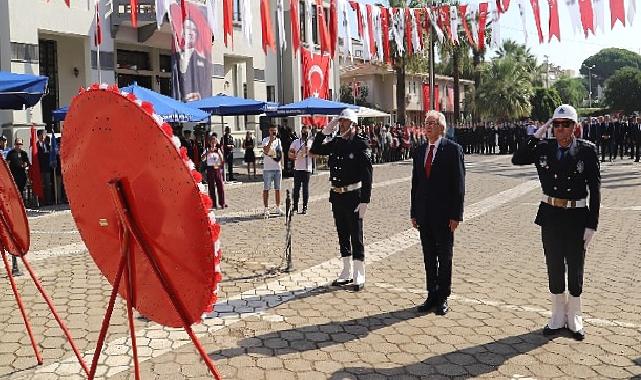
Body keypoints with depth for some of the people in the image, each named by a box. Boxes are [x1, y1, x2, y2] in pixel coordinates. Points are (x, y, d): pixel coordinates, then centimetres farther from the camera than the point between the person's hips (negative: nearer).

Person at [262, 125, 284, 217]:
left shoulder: (279, 140, 14)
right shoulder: (266, 140, -6)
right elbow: (266, 151, -23)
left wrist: (280, 158, 3)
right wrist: (270, 141, -33)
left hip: (278, 168, 6)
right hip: (268, 168, -6)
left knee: (278, 189, 10)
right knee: (266, 189, -2)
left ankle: (278, 208, 19)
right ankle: (266, 208, 2)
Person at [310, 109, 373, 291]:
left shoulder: (360, 144, -10)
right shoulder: (336, 142, 7)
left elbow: (367, 175, -14)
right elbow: (315, 150, 7)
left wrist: (364, 201, -18)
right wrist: (325, 131, -4)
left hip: (353, 196, -6)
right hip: (337, 195, 6)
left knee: (356, 237, 0)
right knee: (342, 236, 14)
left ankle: (359, 277, 10)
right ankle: (347, 273, 26)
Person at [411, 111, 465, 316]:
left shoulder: (453, 149, -6)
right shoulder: (420, 151, 10)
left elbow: (458, 184, -8)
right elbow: (415, 183, 12)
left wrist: (456, 215, -12)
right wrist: (414, 213, 9)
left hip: (444, 214, -5)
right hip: (424, 214, 5)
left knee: (444, 257, 6)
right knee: (429, 257, 12)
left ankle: (443, 298, 19)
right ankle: (432, 295, 23)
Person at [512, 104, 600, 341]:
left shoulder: (587, 150, -8)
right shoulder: (544, 148, 0)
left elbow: (595, 189, -7)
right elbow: (517, 160, -9)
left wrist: (591, 225, -10)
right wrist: (537, 136, -13)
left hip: (577, 217, -2)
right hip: (550, 216, 2)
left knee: (575, 269, 10)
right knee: (554, 268, 13)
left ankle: (574, 318, 28)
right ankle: (558, 317, 29)